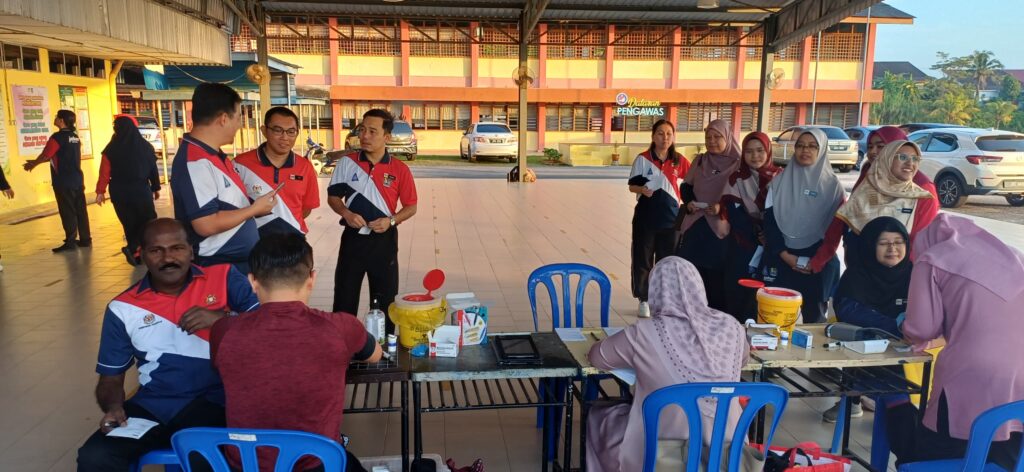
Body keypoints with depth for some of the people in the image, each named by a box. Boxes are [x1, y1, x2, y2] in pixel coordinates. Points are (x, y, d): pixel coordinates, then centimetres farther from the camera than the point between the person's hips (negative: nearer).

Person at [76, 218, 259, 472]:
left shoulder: (225, 278, 3)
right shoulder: (123, 309, 9)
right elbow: (111, 378, 14)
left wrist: (221, 318, -18)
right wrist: (113, 408, -7)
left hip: (215, 400, -3)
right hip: (151, 407, 4)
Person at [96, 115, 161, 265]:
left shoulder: (111, 149, -5)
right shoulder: (145, 146, -3)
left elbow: (104, 172, -7)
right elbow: (153, 169, 4)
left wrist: (100, 191, 0)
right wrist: (156, 188, 14)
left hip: (119, 192, 1)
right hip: (141, 190, -1)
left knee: (129, 223, 11)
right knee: (148, 221, 9)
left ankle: (136, 252, 14)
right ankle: (132, 248, -10)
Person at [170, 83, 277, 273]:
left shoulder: (213, 155, 9)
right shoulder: (196, 161, -21)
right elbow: (206, 224, -26)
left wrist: (257, 205, 6)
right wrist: (255, 208, -16)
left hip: (242, 261, 10)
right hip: (221, 268, -10)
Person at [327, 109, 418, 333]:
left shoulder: (399, 169, -5)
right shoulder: (346, 163, -2)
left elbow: (411, 206, 1)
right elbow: (333, 197, 7)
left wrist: (391, 220, -17)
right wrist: (347, 213, -13)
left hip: (384, 240, 0)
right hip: (353, 238, 1)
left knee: (385, 298, 11)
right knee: (344, 296, 7)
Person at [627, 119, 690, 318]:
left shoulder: (679, 160, 1)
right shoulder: (643, 159, -5)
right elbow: (632, 186, -1)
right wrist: (642, 189, -21)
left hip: (670, 217, 2)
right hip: (646, 217, -2)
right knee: (642, 259, 5)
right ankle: (644, 300, 19)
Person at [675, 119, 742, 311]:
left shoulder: (738, 164, -4)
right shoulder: (699, 161, 10)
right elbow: (686, 186, 16)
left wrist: (722, 207, -20)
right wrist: (688, 202, -4)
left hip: (721, 229, -4)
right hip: (694, 226, 4)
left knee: (716, 278, -1)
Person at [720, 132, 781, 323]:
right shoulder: (737, 178, 3)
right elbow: (734, 214, -5)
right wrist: (758, 234, -15)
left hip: (770, 247, 1)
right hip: (742, 246, 0)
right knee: (737, 294, 0)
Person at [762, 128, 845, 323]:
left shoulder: (832, 185, 0)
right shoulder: (780, 181, 5)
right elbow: (769, 221, 0)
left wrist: (815, 262, -13)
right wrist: (785, 254, -10)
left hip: (817, 264, -1)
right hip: (782, 260, 1)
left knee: (813, 317, 7)